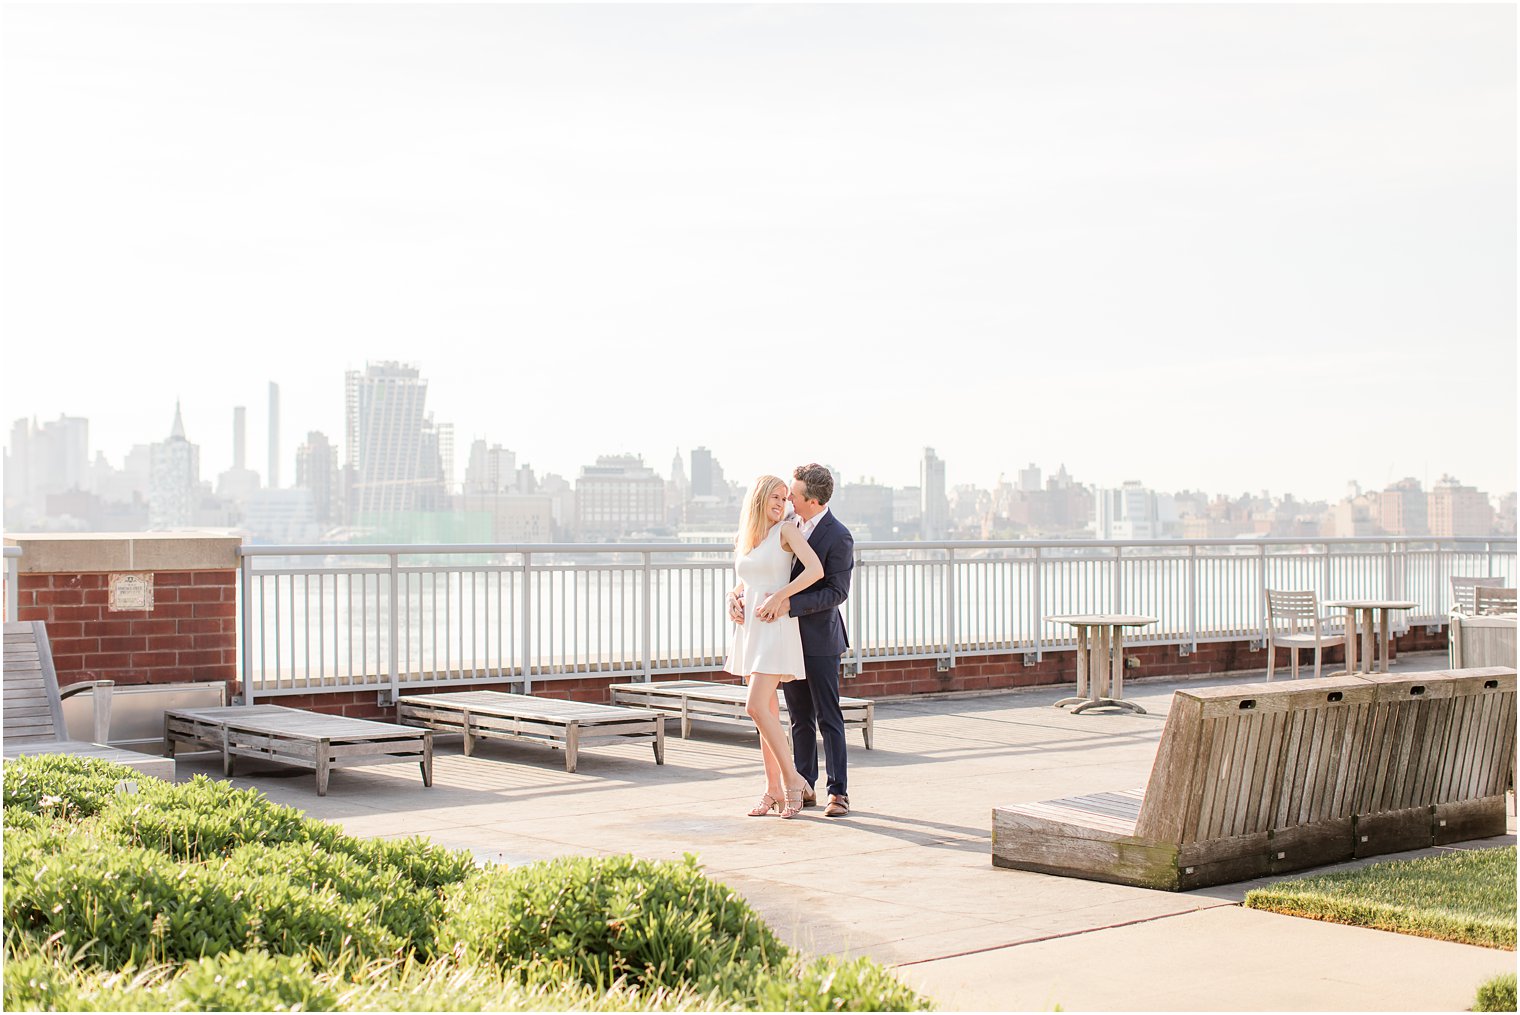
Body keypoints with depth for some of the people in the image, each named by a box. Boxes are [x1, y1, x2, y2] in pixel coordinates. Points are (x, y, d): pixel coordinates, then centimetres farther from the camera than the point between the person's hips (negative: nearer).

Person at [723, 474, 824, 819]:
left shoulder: (786, 531, -5)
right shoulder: (741, 539, 13)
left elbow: (815, 570, -18)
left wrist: (778, 597, -18)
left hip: (776, 629, -6)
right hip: (749, 630, 6)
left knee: (756, 707, -16)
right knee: (768, 712, 8)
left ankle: (792, 778, -5)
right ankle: (774, 790, 12)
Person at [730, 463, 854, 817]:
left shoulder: (838, 537, -16)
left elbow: (837, 592, -19)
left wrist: (790, 603, -27)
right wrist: (737, 594, -7)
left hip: (819, 639, -7)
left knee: (828, 718, -1)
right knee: (800, 718, 12)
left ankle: (838, 792, 4)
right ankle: (804, 788, 19)